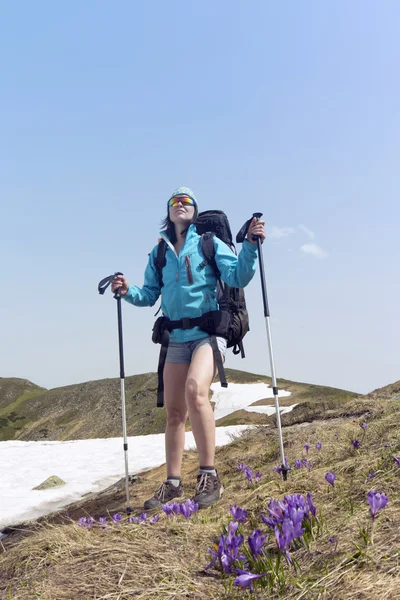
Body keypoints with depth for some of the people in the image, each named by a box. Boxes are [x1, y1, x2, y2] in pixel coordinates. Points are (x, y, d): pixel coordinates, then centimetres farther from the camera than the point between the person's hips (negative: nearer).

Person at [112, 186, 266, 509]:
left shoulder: (208, 242, 4)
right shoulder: (159, 252, 15)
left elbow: (237, 277, -6)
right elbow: (150, 295, 16)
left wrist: (250, 246, -20)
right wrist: (128, 291, -3)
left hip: (209, 332, -5)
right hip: (177, 338, 5)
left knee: (195, 389, -29)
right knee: (174, 411, 6)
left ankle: (209, 477, -19)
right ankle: (173, 482, 20)